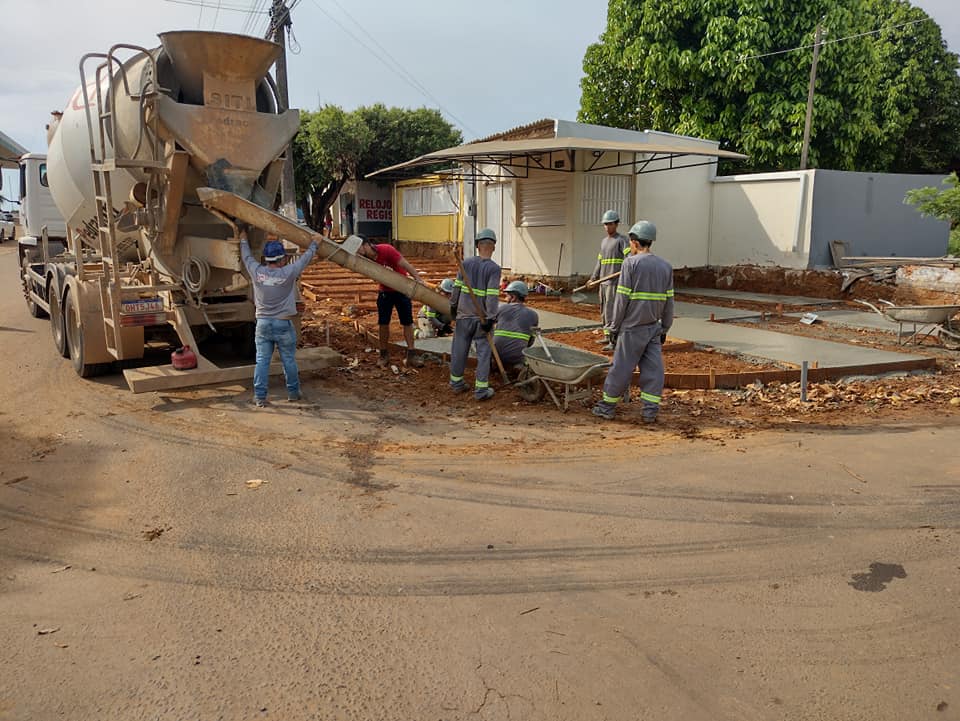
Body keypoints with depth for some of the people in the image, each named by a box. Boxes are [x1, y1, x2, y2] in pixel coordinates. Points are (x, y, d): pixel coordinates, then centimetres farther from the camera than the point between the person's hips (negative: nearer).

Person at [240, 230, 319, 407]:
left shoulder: (257, 272, -5)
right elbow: (305, 258, 3)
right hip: (283, 324, -2)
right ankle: (293, 392, 22)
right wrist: (315, 243, 20)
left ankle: (259, 396, 5)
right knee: (289, 360, 11)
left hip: (263, 323, 2)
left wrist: (243, 239, 34)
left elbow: (247, 256, 15)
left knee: (262, 360, 5)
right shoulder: (288, 273, -12)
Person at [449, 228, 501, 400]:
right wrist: (490, 318, -16)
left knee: (459, 349, 15)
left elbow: (457, 287, 5)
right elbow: (492, 295, -18)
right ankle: (481, 389, 5)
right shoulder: (494, 268, -12)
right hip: (482, 317, -3)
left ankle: (456, 382, 27)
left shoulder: (466, 263, -2)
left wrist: (453, 305, 19)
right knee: (483, 352, 4)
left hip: (464, 315, 3)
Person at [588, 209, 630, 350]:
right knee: (603, 310, 13)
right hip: (603, 281, 8)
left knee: (611, 310, -13)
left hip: (614, 282, -8)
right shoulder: (603, 241, 18)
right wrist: (593, 278, 24)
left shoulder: (622, 240, -6)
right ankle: (607, 336, 24)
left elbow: (629, 255, -22)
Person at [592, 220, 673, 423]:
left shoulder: (631, 263, -9)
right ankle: (650, 411, 7)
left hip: (632, 328, -5)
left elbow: (622, 298, -11)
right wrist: (664, 329, 17)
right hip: (654, 327, 5)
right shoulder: (665, 266, 8)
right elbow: (668, 302, 10)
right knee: (653, 369, 6)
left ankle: (607, 406, 13)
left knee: (621, 368, 3)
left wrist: (614, 326, -3)